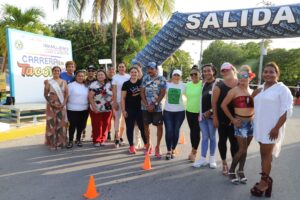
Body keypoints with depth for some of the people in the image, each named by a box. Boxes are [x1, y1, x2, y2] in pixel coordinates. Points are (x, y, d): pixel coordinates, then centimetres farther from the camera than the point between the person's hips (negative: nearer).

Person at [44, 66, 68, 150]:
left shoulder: (64, 82, 6)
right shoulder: (48, 82, -1)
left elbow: (66, 94, 4)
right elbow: (45, 95, -2)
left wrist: (63, 104, -9)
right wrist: (51, 103, -12)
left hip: (61, 106, 2)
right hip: (51, 106, -2)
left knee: (61, 124, 4)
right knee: (52, 123, 0)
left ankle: (60, 143, 15)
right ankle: (52, 143, 9)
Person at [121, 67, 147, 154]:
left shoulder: (141, 82, 4)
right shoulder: (126, 84, -1)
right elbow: (123, 98, -1)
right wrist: (123, 110, -7)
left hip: (140, 108, 1)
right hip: (129, 109, -1)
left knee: (142, 127, 6)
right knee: (130, 128, 5)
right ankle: (131, 146, 18)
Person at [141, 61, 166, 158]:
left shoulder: (161, 79, -6)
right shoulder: (145, 78, 4)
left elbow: (162, 94, -10)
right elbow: (142, 92, 1)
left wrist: (154, 105, -15)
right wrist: (147, 105, -9)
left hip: (157, 107, -3)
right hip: (145, 106, 3)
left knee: (159, 126, -1)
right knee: (146, 125, 11)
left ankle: (157, 147, 14)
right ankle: (148, 144, 30)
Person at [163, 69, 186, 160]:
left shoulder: (183, 85, 0)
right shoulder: (167, 84, 1)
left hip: (179, 112, 0)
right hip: (167, 111, 0)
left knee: (176, 132, 8)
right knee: (169, 131, -3)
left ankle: (173, 150, 26)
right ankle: (168, 151, 15)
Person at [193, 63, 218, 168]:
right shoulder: (203, 84, 12)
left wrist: (211, 111, -16)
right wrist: (200, 112, 11)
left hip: (212, 115, -5)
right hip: (202, 114, 5)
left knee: (212, 137, 7)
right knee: (204, 137, 10)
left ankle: (212, 159, 20)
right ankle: (203, 159, 16)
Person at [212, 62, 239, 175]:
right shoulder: (219, 86, -7)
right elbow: (214, 102, -5)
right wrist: (215, 117, -7)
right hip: (222, 119, -1)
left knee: (235, 141, 5)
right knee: (222, 140, 9)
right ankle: (224, 163, 25)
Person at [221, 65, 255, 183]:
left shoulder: (252, 92, 9)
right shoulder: (234, 91, -8)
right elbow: (223, 105, -10)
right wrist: (232, 119, -9)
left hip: (251, 123, 5)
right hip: (240, 123, -5)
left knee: (245, 149, 12)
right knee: (242, 149, -5)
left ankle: (241, 171, 27)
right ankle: (231, 171, 12)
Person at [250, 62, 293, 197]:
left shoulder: (282, 89, -10)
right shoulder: (261, 89, 10)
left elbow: (287, 110, -14)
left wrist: (276, 128, -19)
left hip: (271, 128, -6)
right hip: (260, 127, 6)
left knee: (266, 154, 1)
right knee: (265, 153, 13)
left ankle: (264, 182, 13)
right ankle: (266, 179, 26)